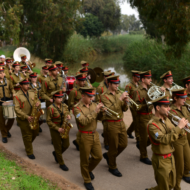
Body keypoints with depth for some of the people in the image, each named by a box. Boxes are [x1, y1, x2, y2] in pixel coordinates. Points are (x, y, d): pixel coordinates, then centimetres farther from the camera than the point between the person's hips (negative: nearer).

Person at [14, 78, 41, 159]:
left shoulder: (32, 93, 5)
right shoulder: (17, 96, -12)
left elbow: (37, 101, 10)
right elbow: (17, 109, -17)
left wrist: (38, 103, -16)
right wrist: (26, 117, -25)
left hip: (33, 117, 6)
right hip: (23, 119, -5)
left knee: (35, 132, 15)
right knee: (27, 135, 3)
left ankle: (28, 145, 42)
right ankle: (29, 152, 18)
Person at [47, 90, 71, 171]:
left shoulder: (64, 106, -1)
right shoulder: (51, 108, -17)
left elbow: (68, 113, 13)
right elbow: (49, 121, -14)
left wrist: (68, 116, -13)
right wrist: (58, 129, -20)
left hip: (64, 128, 5)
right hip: (55, 130, -5)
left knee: (66, 144, 11)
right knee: (58, 147, 6)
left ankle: (56, 153, 40)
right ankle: (61, 164, 22)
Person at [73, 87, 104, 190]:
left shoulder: (93, 104, 3)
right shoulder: (77, 107, -14)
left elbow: (98, 118, 2)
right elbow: (84, 121, -25)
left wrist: (101, 111, -18)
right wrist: (95, 111, -30)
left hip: (95, 134, 6)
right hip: (85, 136, -5)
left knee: (98, 156, 11)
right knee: (85, 159, 7)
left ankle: (89, 170, 40)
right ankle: (87, 181, 24)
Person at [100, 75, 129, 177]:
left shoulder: (118, 94, 10)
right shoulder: (104, 96, -10)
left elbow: (124, 109, 8)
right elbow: (111, 109, -24)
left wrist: (125, 102, -12)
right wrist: (120, 99, -25)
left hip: (121, 122, 7)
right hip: (111, 124, -7)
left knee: (123, 144, 11)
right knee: (114, 147, 3)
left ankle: (108, 155, 35)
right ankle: (112, 167, 22)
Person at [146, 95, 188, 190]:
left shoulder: (166, 119, 2)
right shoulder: (152, 125, -24)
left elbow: (174, 136, 5)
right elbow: (165, 140, -34)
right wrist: (179, 127, -32)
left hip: (170, 157, 8)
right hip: (161, 161, -8)